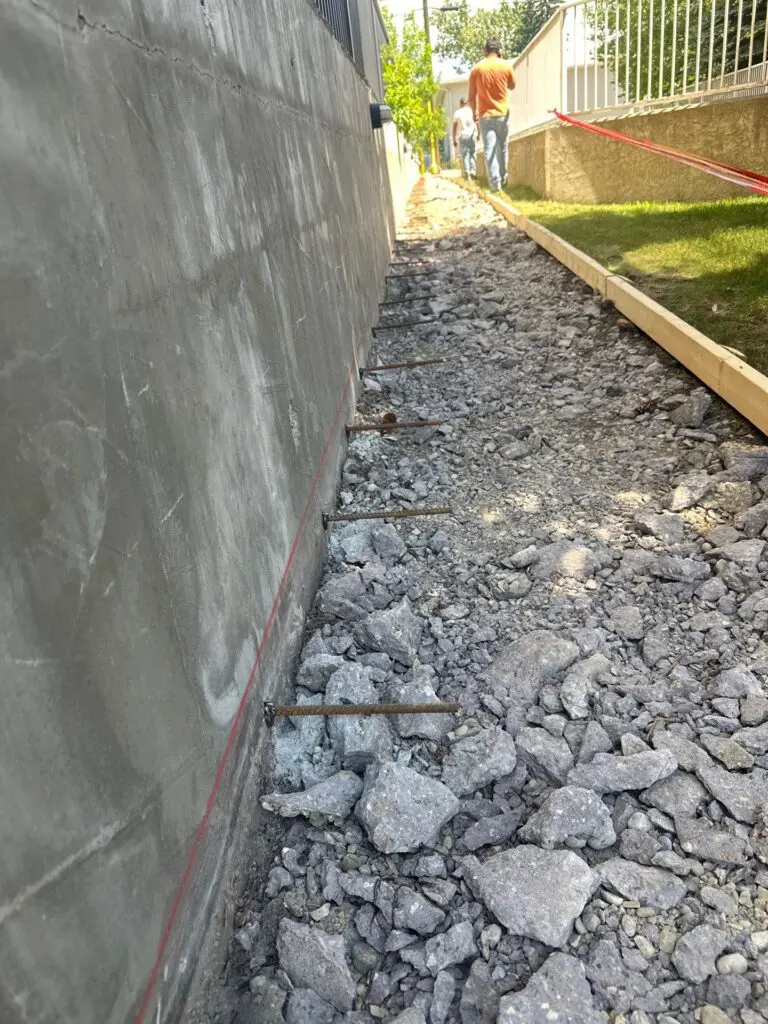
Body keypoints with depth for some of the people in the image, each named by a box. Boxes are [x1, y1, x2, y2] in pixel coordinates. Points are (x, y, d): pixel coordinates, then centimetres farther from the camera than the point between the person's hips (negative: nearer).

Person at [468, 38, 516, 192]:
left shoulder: (476, 69, -2)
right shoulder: (506, 66, -1)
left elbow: (472, 96, 0)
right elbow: (512, 86, 15)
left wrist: (474, 113, 11)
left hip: (485, 115, -1)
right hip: (503, 114, 1)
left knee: (489, 150, -5)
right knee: (502, 148, 16)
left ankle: (495, 184, -14)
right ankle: (503, 179, 23)